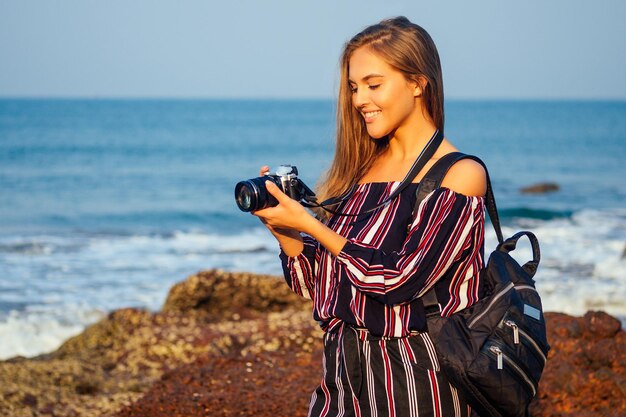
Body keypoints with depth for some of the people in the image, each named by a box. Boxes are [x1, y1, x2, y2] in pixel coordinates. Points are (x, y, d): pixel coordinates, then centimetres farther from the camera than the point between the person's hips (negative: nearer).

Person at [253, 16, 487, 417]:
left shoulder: (460, 176, -9)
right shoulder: (358, 171, 9)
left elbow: (399, 279, -18)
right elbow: (316, 284, 9)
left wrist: (308, 225, -16)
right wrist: (282, 230, -8)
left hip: (416, 384, -6)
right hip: (343, 374, 6)